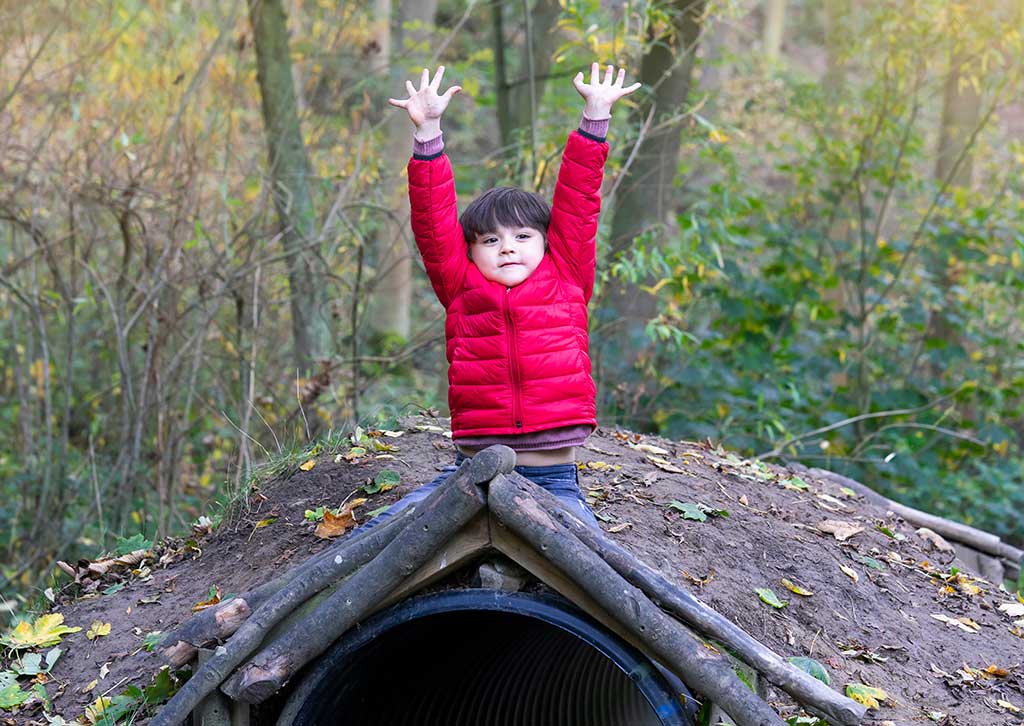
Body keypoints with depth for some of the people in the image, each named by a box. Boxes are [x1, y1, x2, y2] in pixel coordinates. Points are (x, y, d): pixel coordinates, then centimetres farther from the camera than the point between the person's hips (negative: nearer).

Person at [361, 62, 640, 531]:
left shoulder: (566, 280, 10)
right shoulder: (461, 287, 11)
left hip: (552, 479, 0)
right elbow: (433, 221, 5)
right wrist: (427, 132, -2)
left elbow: (577, 204, 9)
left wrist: (595, 117, 8)